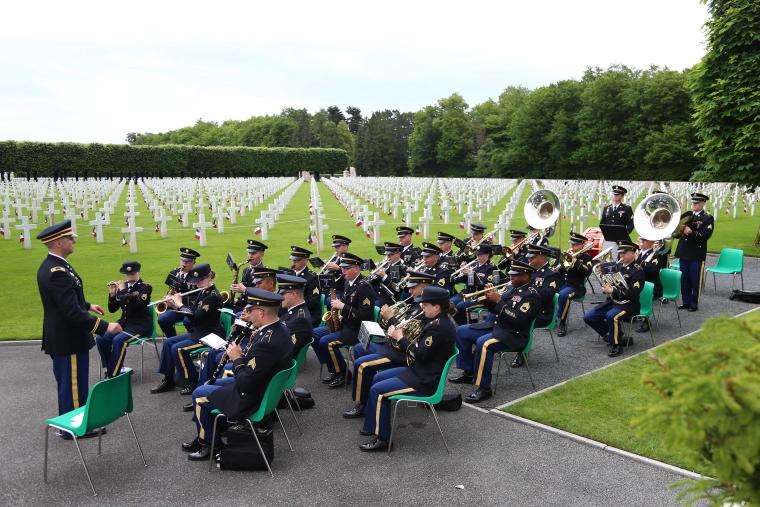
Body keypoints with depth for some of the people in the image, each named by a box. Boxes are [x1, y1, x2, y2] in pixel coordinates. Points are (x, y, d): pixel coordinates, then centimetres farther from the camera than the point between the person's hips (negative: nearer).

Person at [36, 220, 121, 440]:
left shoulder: (50, 266, 5)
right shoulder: (57, 272, -28)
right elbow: (72, 312, -31)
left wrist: (87, 305, 31)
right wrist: (104, 326, -32)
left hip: (60, 337, 10)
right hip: (69, 340, -10)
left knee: (67, 383, 23)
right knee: (73, 384, 5)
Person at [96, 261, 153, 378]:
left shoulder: (146, 287, -5)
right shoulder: (123, 286, 9)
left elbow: (137, 305, -23)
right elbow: (112, 309, 8)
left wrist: (123, 292, -18)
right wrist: (112, 295, -7)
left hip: (141, 325, -6)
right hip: (124, 323, 6)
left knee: (118, 340, -30)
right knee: (101, 339, -15)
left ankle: (113, 375, -19)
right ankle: (109, 369, 0)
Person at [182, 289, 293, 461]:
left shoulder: (267, 342, -34)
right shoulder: (280, 329, -4)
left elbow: (245, 384, -29)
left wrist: (237, 359, -15)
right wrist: (243, 355, -4)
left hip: (252, 400, -10)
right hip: (266, 388, 10)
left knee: (199, 394, 6)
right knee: (210, 385, 23)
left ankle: (210, 443, 23)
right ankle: (204, 436, 33)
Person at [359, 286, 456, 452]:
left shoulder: (440, 327, -26)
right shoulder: (441, 320, 6)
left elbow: (420, 354, -25)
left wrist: (400, 338, -13)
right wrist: (401, 337, 0)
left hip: (425, 381, -11)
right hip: (421, 370, 11)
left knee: (377, 390, -11)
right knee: (378, 378, 17)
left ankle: (382, 438, 0)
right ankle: (373, 426, 25)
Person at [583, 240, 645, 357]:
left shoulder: (637, 271, -10)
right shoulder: (618, 266, 10)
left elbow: (633, 294, -20)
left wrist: (612, 291, -25)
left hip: (628, 304, -7)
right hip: (612, 301, 7)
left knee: (611, 316, -37)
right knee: (588, 317, -5)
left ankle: (616, 345, -16)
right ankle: (611, 335, 13)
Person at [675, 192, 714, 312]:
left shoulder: (708, 218, -4)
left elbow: (706, 235, -16)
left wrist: (691, 232, -26)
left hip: (697, 254, -5)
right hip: (684, 252, 5)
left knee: (696, 281, 3)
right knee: (684, 279, 10)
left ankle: (694, 304, 12)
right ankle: (686, 302, 20)